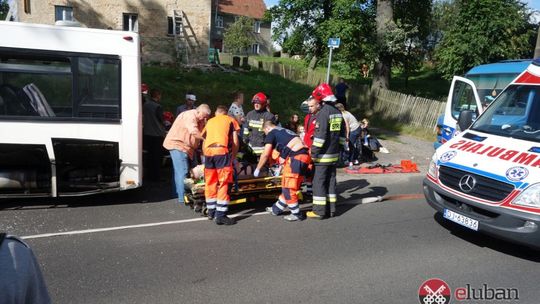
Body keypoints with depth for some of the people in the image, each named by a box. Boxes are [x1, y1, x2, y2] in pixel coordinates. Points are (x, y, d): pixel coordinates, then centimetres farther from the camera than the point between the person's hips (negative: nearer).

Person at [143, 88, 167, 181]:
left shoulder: (145, 105, 4)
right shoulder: (157, 107, -16)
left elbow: (144, 117, 12)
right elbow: (161, 121, -10)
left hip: (147, 134, 7)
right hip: (157, 135, -7)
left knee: (149, 155, 15)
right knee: (157, 156, 2)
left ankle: (149, 175, 20)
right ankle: (156, 176, 6)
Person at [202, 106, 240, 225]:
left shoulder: (209, 121, 30)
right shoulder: (231, 120, 20)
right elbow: (235, 142, 9)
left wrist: (205, 156, 40)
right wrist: (233, 158, 17)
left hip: (208, 151, 4)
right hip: (222, 150, -4)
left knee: (210, 183, 14)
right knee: (224, 184, -2)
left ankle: (211, 212, 24)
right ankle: (220, 215, -5)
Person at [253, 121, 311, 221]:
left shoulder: (271, 134, 4)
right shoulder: (285, 131, 28)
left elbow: (265, 155, 0)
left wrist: (257, 169, 12)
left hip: (296, 158, -9)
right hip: (305, 155, 9)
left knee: (288, 188, 2)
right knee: (287, 186, 18)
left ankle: (296, 214, 11)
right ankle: (277, 209, 31)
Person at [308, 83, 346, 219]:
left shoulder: (323, 112, -15)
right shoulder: (338, 112, 11)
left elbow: (320, 136, -20)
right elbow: (342, 134, 16)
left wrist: (313, 153, -15)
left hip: (323, 155, -8)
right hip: (334, 155, 8)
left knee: (319, 182, -1)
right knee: (331, 180, 14)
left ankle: (319, 211, 3)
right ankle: (331, 209, 20)